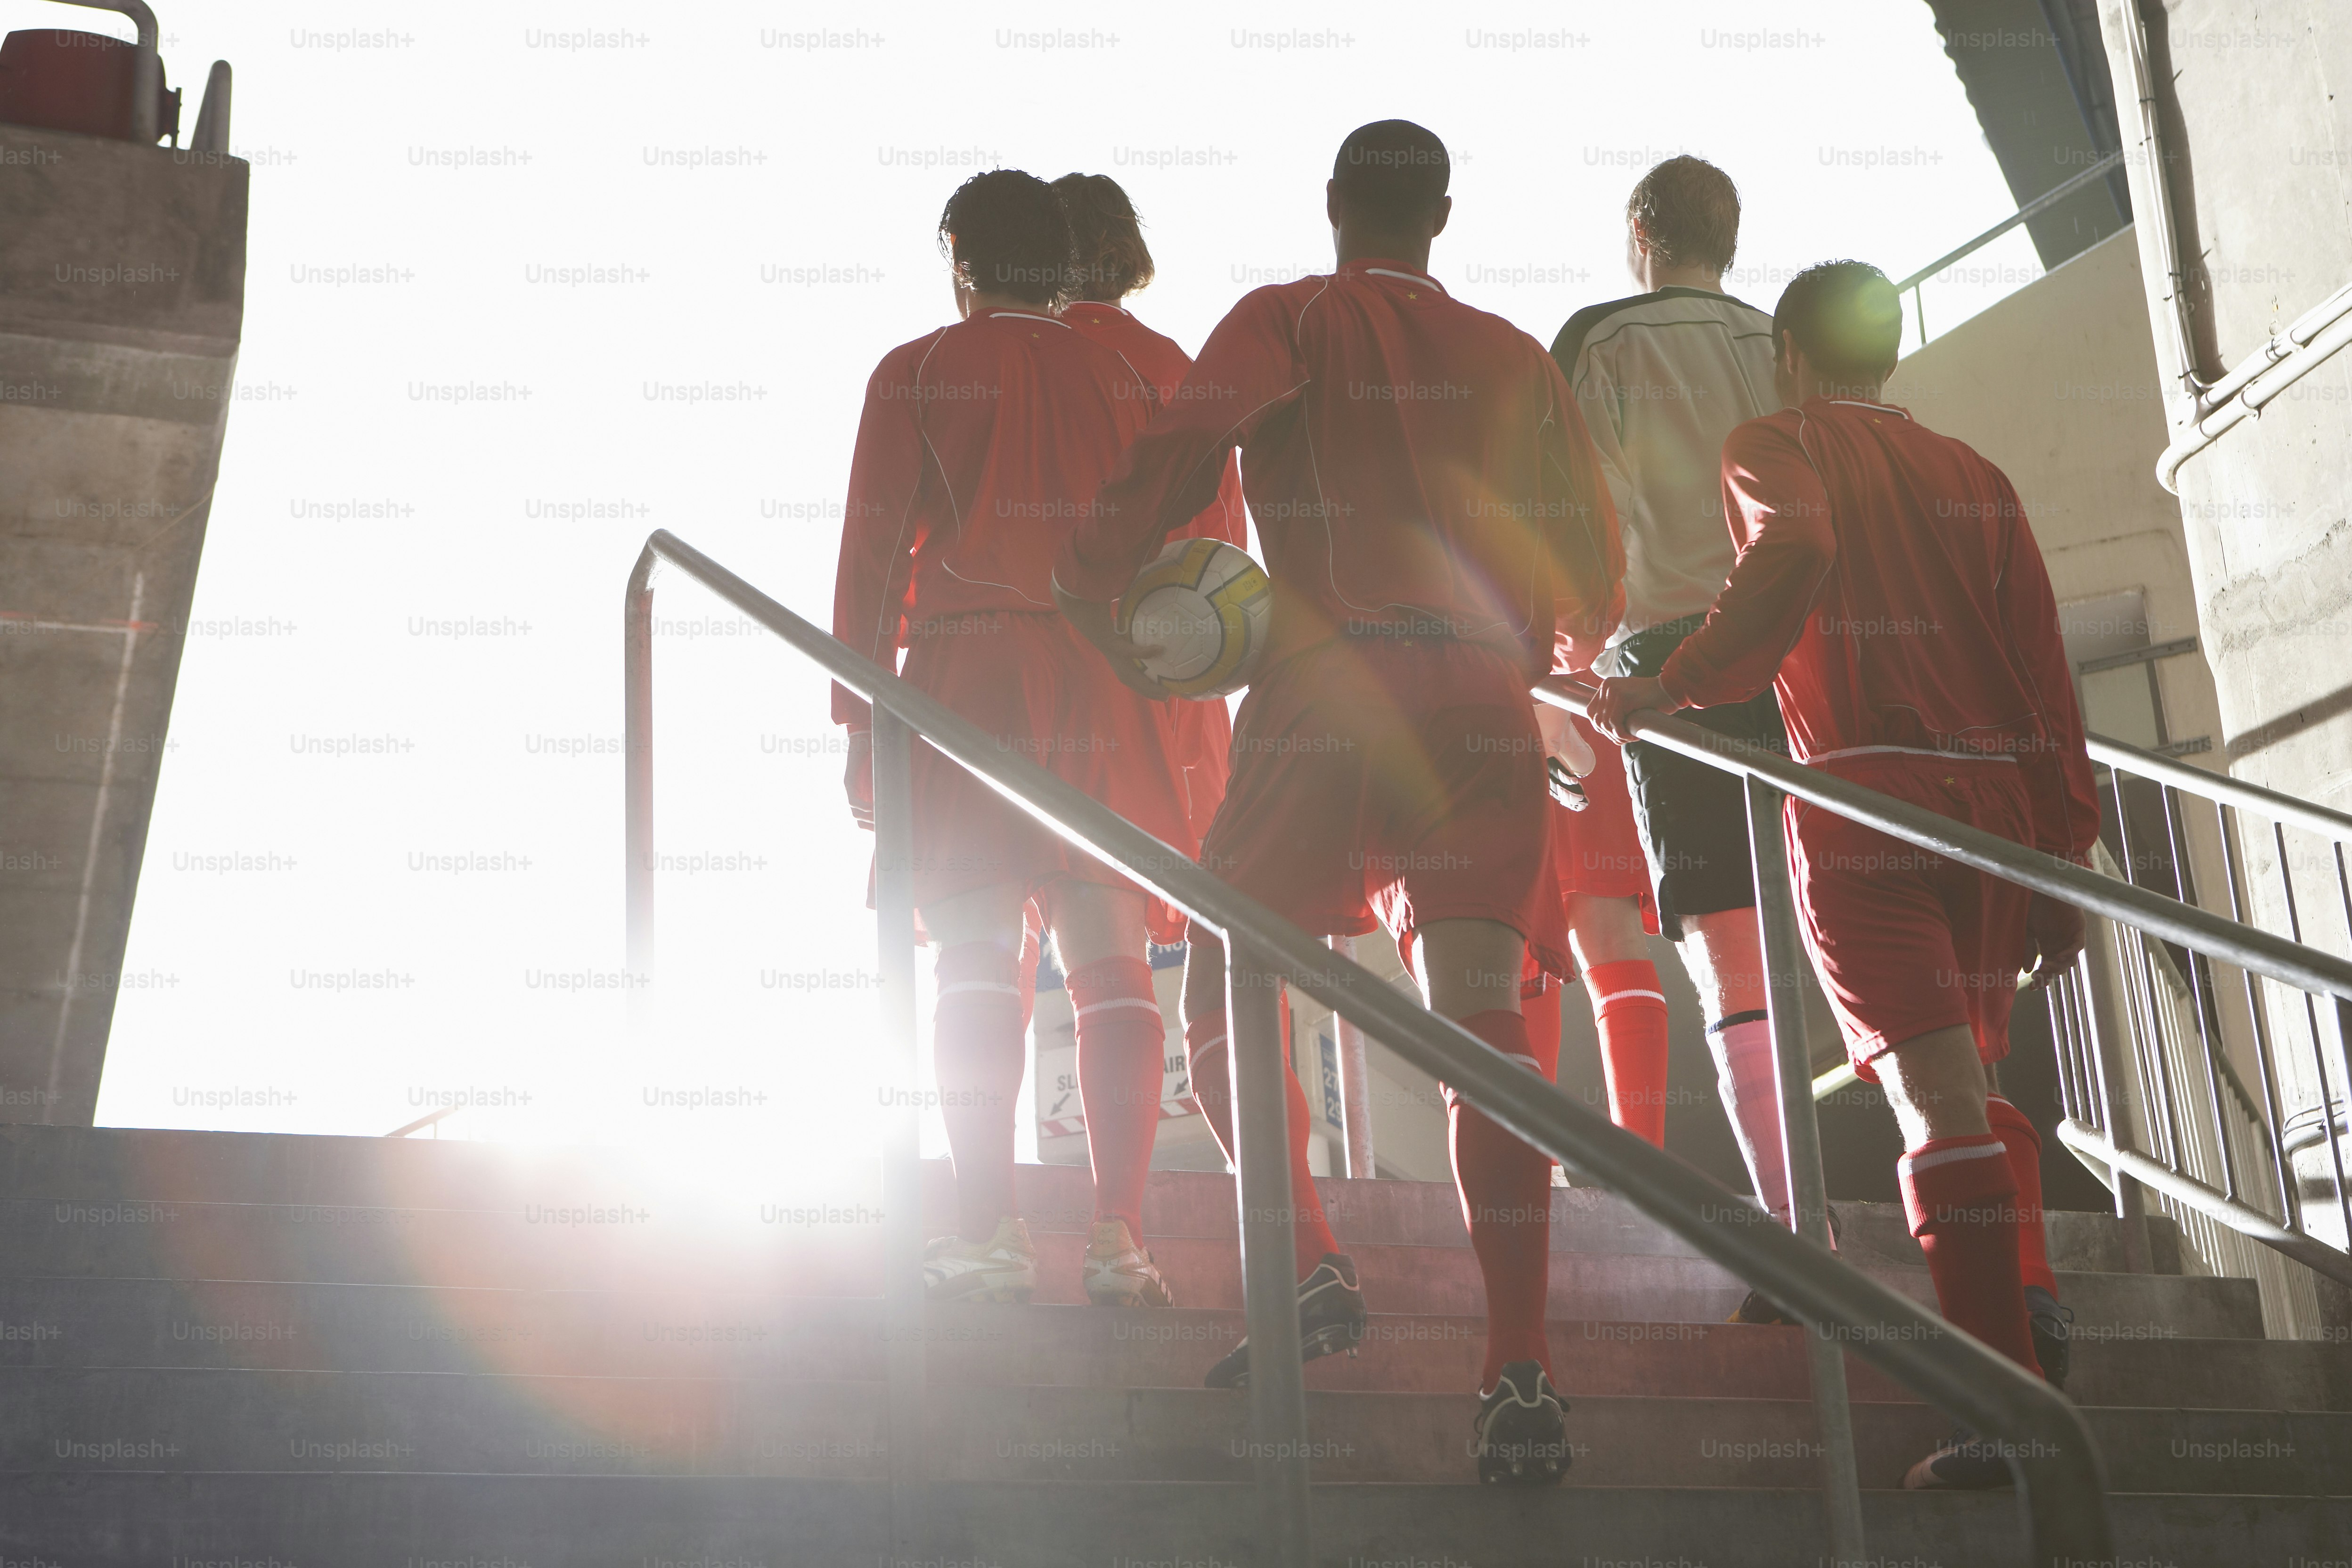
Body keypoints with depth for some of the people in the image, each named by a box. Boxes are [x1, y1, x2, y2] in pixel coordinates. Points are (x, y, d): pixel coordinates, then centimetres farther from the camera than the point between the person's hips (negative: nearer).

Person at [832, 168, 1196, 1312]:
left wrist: (858, 715, 3)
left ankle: (989, 1232, -7)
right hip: (1104, 681, 2)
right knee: (1110, 957, 1)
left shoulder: (918, 372, 8)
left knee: (977, 957, -3)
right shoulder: (1119, 376, 16)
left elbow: (873, 550, 1)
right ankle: (1118, 1234, -5)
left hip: (967, 670, -2)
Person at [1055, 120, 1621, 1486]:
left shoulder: (1291, 321, 10)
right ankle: (1521, 1371, -15)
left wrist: (1094, 589, 2)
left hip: (1328, 693, -3)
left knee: (1226, 991, 11)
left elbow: (1186, 442, -9)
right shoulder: (1514, 358, 20)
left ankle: (1310, 1270, -1)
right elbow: (1596, 558, 17)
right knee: (1481, 1015, -7)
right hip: (1484, 704, 3)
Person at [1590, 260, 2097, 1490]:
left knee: (1934, 1094, -11)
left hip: (1864, 799, -5)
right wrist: (2064, 859, 12)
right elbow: (2045, 672, 11)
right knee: (1968, 1080, 21)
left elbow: (1791, 551, -19)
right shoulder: (1974, 477, 19)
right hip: (2000, 799, 5)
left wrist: (1677, 687, -14)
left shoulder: (1776, 444, 6)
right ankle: (2024, 1318, 18)